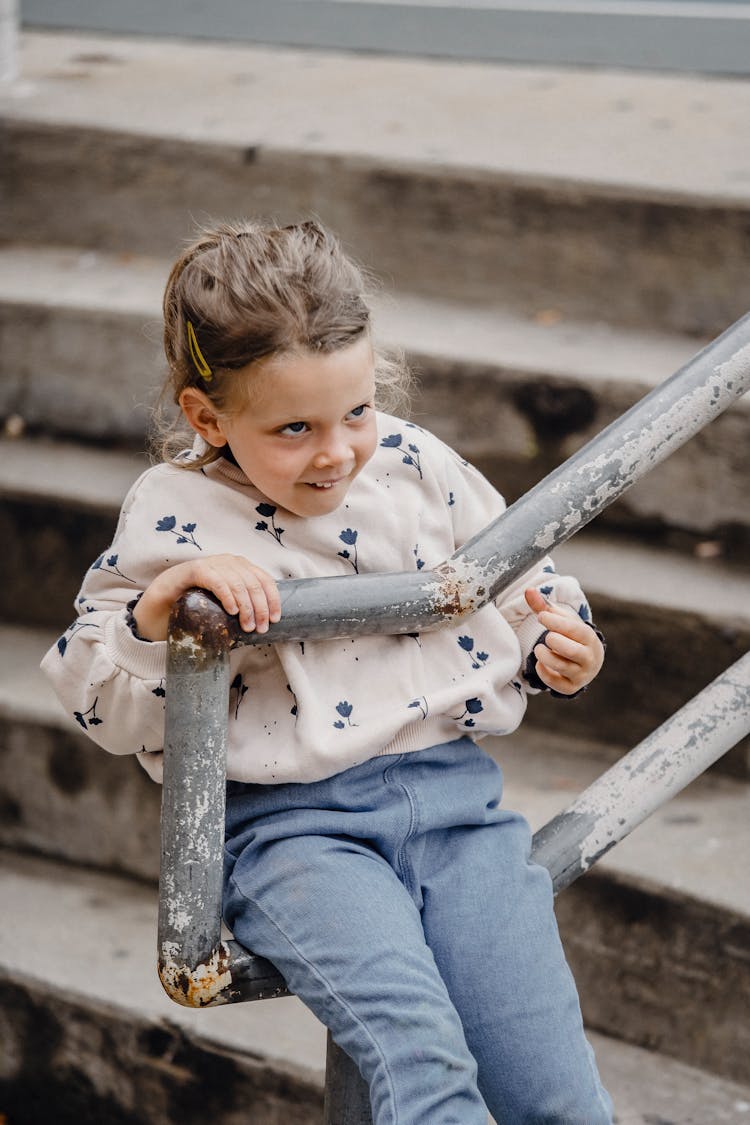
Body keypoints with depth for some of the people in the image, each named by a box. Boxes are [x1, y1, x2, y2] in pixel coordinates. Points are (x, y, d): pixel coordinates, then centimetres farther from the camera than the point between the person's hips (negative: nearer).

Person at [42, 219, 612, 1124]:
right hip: (290, 827, -3)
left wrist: (557, 651, 2)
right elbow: (106, 709, -4)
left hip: (453, 788, 3)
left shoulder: (415, 465, 7)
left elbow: (513, 582, 23)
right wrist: (166, 598, -22)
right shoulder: (175, 515, -2)